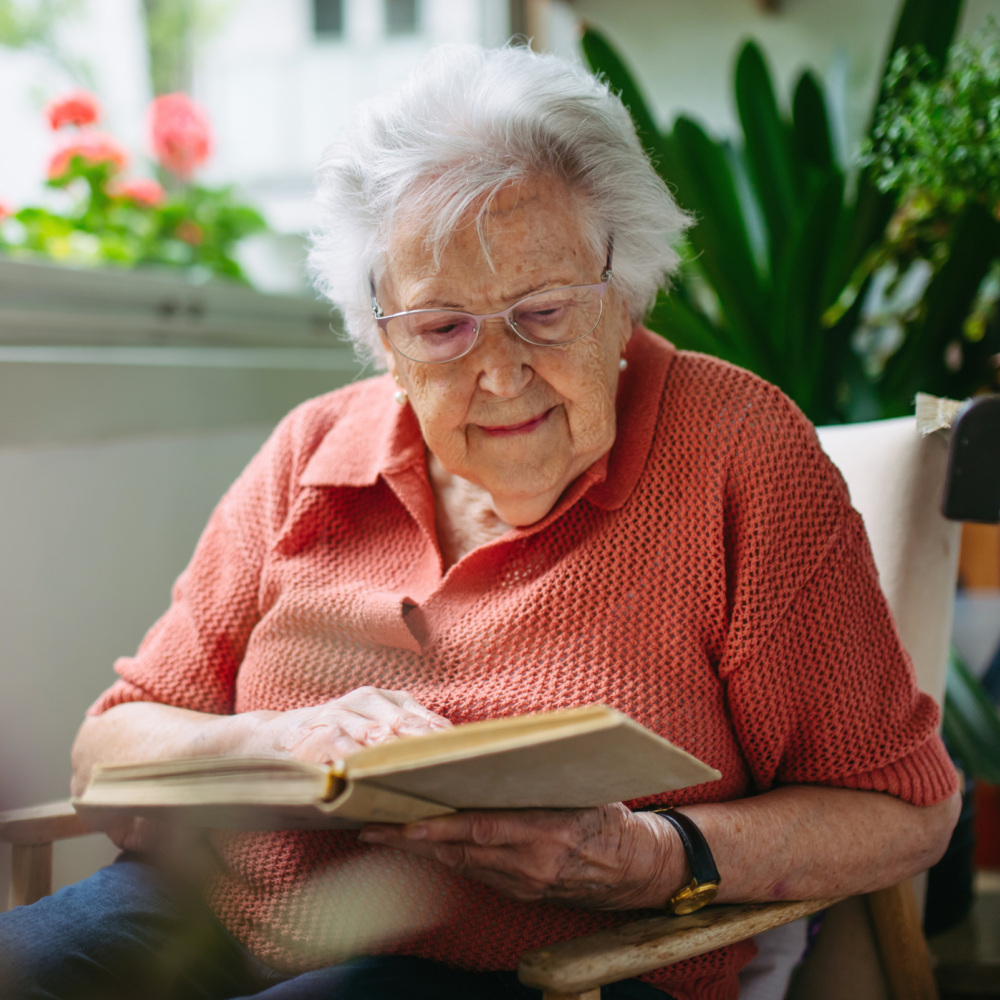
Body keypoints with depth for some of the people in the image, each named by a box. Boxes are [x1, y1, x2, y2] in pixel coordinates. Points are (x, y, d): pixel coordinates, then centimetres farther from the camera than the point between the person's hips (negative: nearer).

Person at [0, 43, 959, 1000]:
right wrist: (282, 742, -16)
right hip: (215, 918, 3)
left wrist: (654, 862, -21)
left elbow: (901, 806, -4)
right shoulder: (312, 454, 6)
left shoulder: (736, 448, -6)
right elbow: (109, 753, 7)